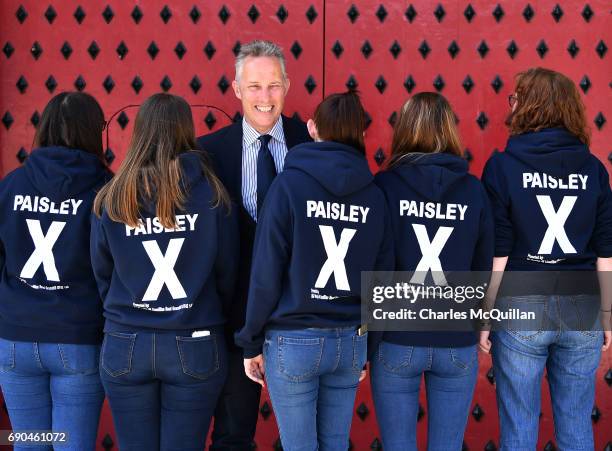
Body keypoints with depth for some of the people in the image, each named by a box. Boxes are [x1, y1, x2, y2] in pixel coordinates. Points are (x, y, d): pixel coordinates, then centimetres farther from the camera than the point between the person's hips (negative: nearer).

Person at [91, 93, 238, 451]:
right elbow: (228, 274, 1)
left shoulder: (112, 200, -5)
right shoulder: (210, 194, -8)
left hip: (125, 346, 1)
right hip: (195, 347, -1)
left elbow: (102, 275, 5)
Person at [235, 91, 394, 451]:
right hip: (351, 341, 4)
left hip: (293, 341, -4)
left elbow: (266, 274, -10)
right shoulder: (374, 195, 2)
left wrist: (252, 343, 0)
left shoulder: (289, 185, -9)